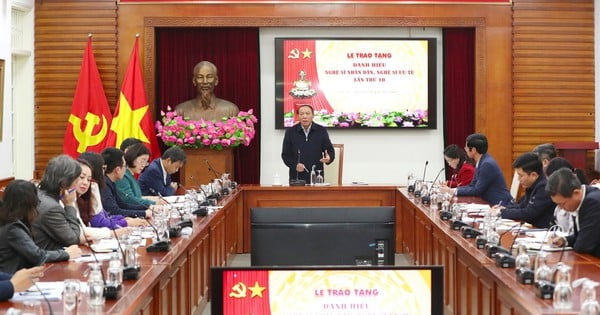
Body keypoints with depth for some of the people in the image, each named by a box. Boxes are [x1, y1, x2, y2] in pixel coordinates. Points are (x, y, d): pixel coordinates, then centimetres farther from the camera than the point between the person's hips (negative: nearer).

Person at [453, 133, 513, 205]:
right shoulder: (481, 162, 8)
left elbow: (477, 190, -16)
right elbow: (472, 186, 11)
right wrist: (453, 189, 0)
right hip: (491, 203, 8)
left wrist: (455, 191, -11)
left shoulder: (487, 164, -19)